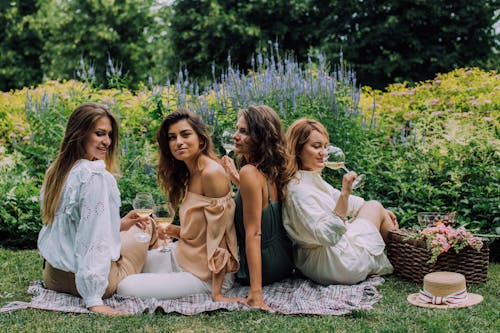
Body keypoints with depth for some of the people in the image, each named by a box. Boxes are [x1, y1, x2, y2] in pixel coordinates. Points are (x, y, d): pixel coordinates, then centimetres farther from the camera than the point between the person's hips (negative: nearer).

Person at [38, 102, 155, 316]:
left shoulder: (56, 170, 2)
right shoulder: (96, 176, -24)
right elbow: (94, 238, -28)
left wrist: (118, 225, 13)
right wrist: (93, 300, -28)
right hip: (84, 280, -8)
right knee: (145, 227, 20)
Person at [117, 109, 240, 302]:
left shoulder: (212, 173, -22)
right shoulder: (190, 174, 7)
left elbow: (219, 234, -24)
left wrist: (217, 294, -24)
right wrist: (174, 231, -4)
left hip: (206, 275, -9)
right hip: (181, 257, 9)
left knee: (127, 288, -13)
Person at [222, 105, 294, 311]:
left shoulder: (250, 172, -24)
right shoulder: (271, 170, -1)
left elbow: (253, 233, -28)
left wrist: (255, 292, -28)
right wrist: (236, 178, 16)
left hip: (265, 267, -8)